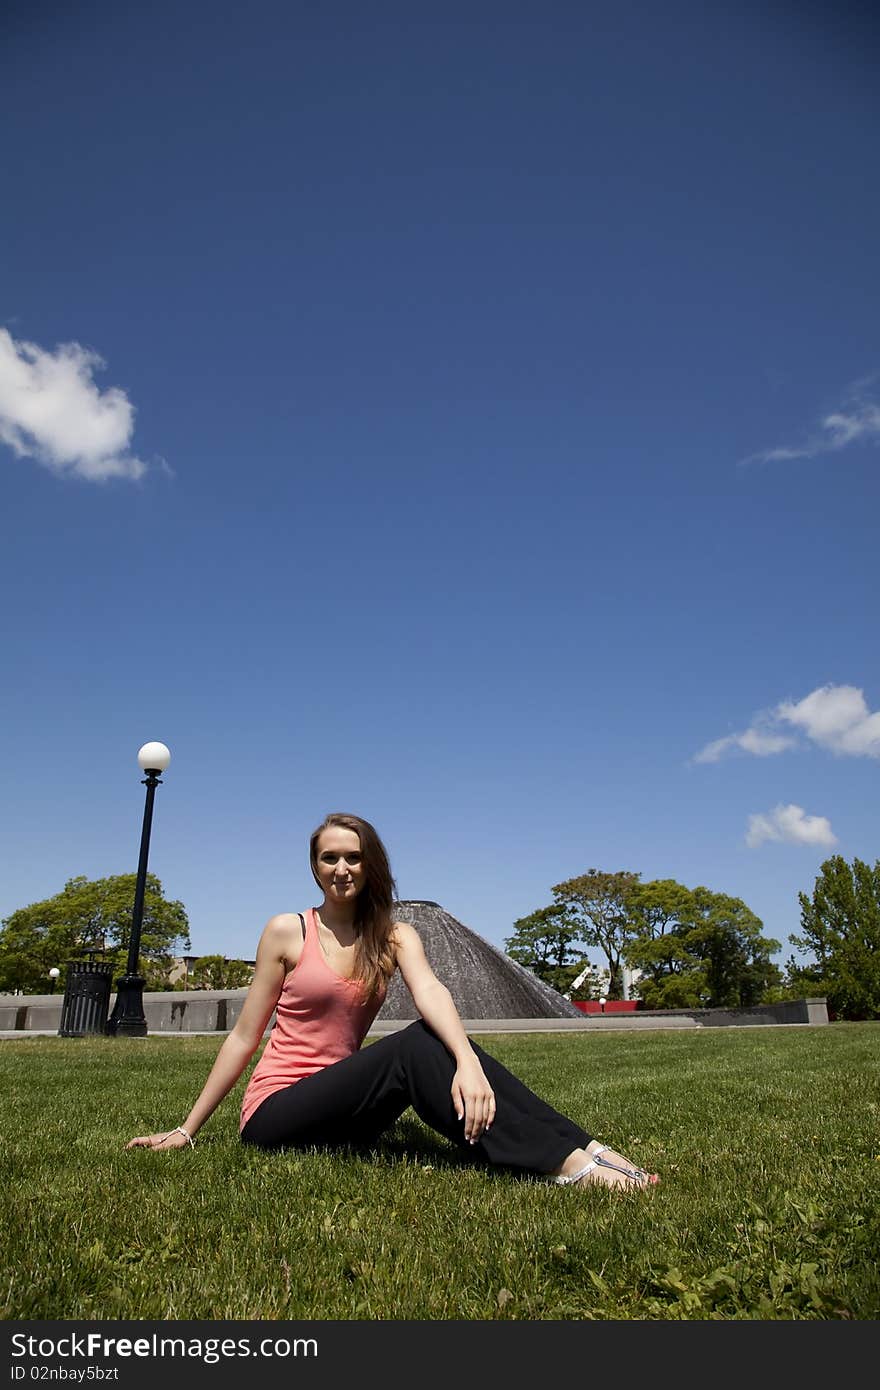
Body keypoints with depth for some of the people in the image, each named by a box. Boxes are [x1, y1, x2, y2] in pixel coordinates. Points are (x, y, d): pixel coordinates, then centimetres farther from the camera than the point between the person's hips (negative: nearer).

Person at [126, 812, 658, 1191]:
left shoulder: (394, 937, 3)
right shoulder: (287, 931, -4)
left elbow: (431, 993, -18)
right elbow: (244, 1037, 1)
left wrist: (467, 1060, -38)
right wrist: (186, 1131, 3)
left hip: (340, 1112, 4)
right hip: (275, 1115, -4)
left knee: (440, 1041, -23)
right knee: (415, 1048, -28)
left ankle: (581, 1151, -28)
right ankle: (569, 1161, -34)